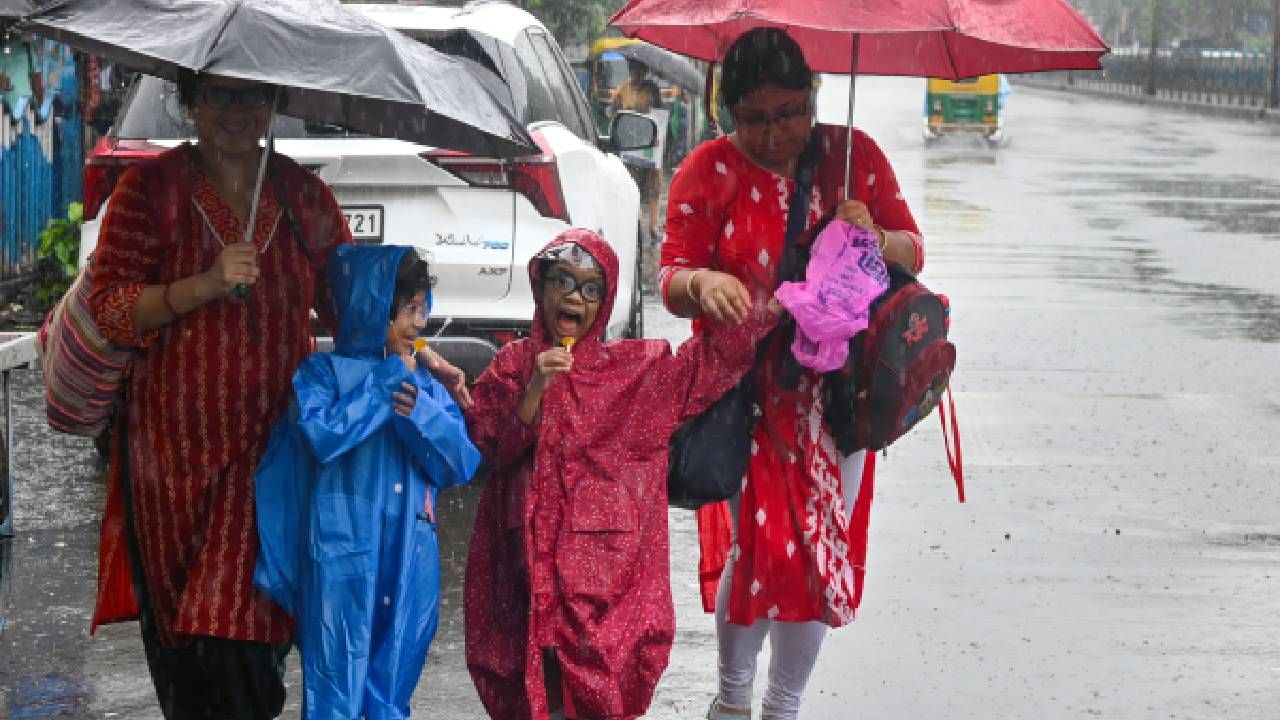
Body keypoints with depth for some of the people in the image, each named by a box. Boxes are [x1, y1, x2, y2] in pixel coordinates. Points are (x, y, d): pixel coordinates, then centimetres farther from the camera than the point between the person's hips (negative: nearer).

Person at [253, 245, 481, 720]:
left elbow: (462, 464, 5)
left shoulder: (427, 385, 12)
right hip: (343, 555, -4)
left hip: (410, 561, 4)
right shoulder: (324, 372, 0)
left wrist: (420, 411, -11)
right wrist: (385, 382, -10)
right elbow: (323, 436, -18)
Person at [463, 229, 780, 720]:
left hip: (608, 554, 0)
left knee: (602, 674, -4)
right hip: (533, 547, 0)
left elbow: (714, 358, -1)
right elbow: (491, 449, -3)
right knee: (538, 674, 1)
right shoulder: (513, 363, 5)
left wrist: (777, 303, -10)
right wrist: (534, 390, -15)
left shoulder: (636, 366, 6)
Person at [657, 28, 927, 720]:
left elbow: (913, 251, 4)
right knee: (751, 547, -6)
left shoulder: (854, 155, 0)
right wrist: (703, 283, -32)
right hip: (740, 394, -2)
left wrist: (877, 241, -19)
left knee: (820, 554, 8)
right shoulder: (707, 171, -5)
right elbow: (672, 278, -8)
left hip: (832, 394, 2)